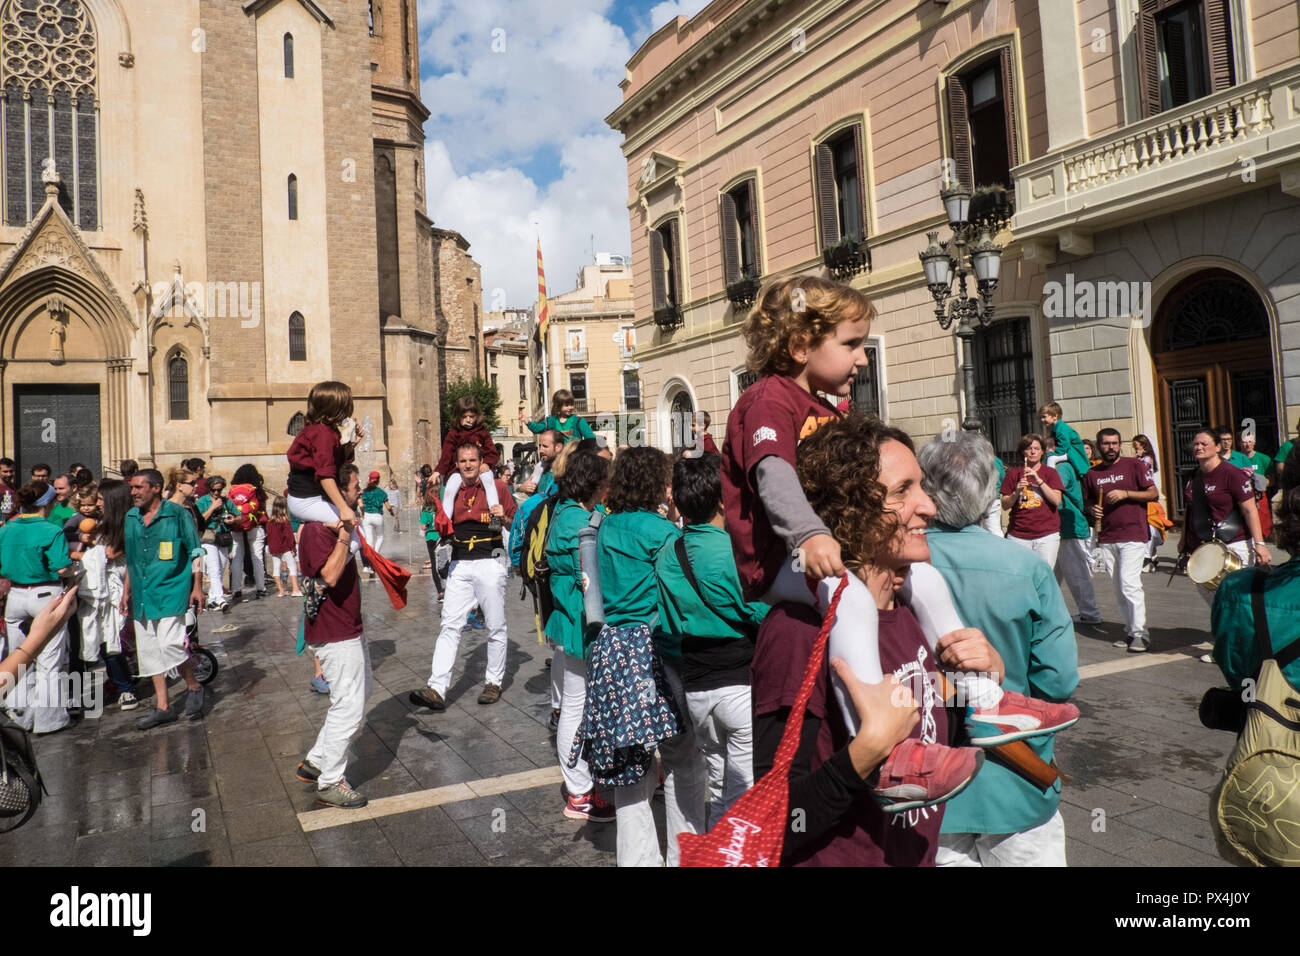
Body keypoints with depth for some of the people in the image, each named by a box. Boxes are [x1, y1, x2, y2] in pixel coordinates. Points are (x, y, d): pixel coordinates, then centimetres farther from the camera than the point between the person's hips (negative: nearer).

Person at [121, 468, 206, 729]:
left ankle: (193, 687, 10)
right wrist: (127, 591, 19)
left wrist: (197, 587, -8)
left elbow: (195, 552, -4)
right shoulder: (131, 517, 11)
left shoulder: (177, 514, -6)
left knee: (170, 644, -15)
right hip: (142, 595, 7)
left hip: (170, 590, -6)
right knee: (150, 650, 8)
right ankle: (162, 707, 16)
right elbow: (130, 559, 20)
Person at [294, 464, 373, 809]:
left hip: (349, 628, 11)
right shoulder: (317, 529, -22)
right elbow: (330, 575, -33)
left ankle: (315, 762, 31)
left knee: (360, 691, 22)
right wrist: (345, 536, -33)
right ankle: (330, 784, 12)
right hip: (335, 634, -11)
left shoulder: (333, 525, 10)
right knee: (349, 707, -3)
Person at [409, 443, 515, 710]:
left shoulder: (497, 488, 2)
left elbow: (516, 525, 6)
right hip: (460, 565, 3)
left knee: (495, 626, 5)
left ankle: (494, 682, 19)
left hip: (489, 562, -3)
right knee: (450, 625, -4)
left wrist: (503, 518, -14)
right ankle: (437, 689, -8)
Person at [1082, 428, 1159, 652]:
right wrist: (1092, 510, 0)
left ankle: (1139, 633, -4)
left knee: (1129, 583, -13)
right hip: (1107, 537, 5)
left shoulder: (1134, 465, 0)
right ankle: (1131, 631, 18)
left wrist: (1126, 494, -14)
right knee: (1119, 589, 8)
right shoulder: (1092, 473, 11)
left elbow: (1154, 494, -1)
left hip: (1133, 534, -5)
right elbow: (1088, 501, 22)